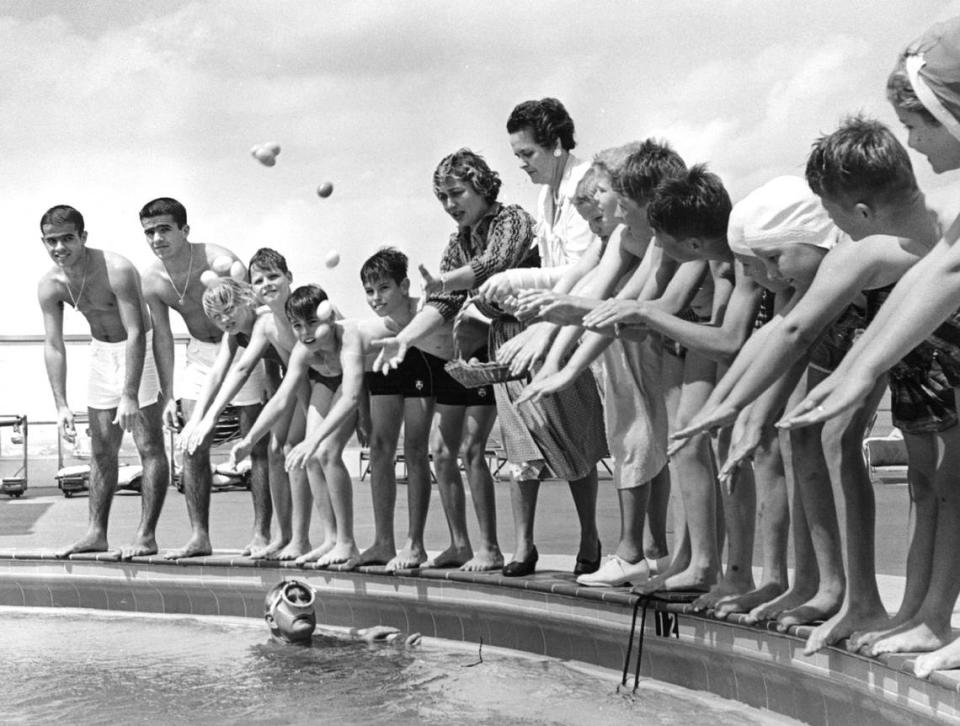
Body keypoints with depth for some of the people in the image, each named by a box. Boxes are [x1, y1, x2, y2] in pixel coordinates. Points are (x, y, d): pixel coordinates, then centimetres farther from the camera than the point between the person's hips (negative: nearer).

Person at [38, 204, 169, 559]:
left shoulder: (117, 270, -28)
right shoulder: (49, 285, -11)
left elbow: (135, 334, -30)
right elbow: (53, 346, -7)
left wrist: (129, 396, -34)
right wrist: (61, 405, -15)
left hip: (138, 350, -6)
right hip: (101, 351, 6)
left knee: (149, 446, -7)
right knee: (102, 449, 10)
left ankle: (146, 535, -5)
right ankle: (96, 533, 16)